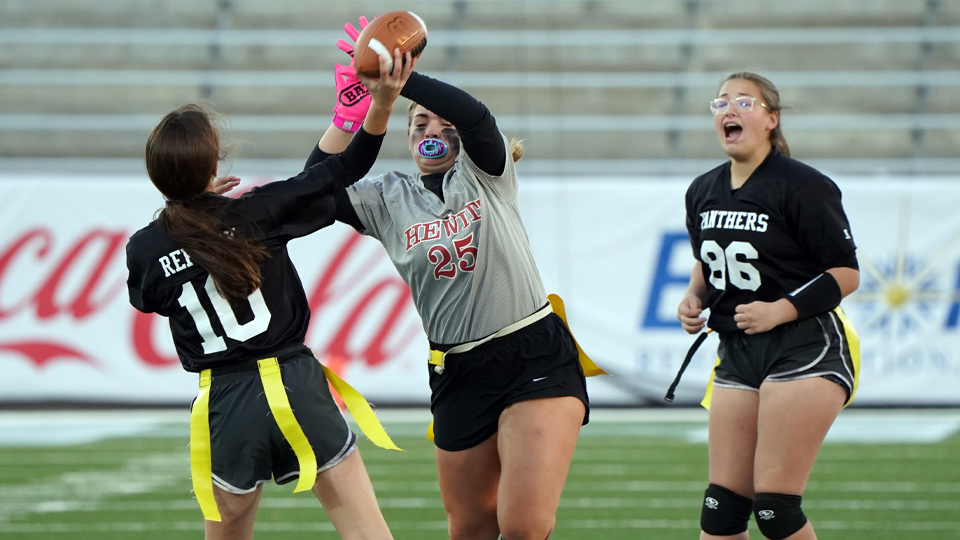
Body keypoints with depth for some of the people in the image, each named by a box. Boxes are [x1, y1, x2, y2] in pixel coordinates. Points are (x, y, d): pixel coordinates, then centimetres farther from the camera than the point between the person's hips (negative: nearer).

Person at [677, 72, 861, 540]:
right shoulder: (702, 193, 10)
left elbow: (846, 273, -10)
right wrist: (695, 299, 5)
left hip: (804, 350, -7)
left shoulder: (804, 186, -11)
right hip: (737, 356, 7)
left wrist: (781, 310, -21)